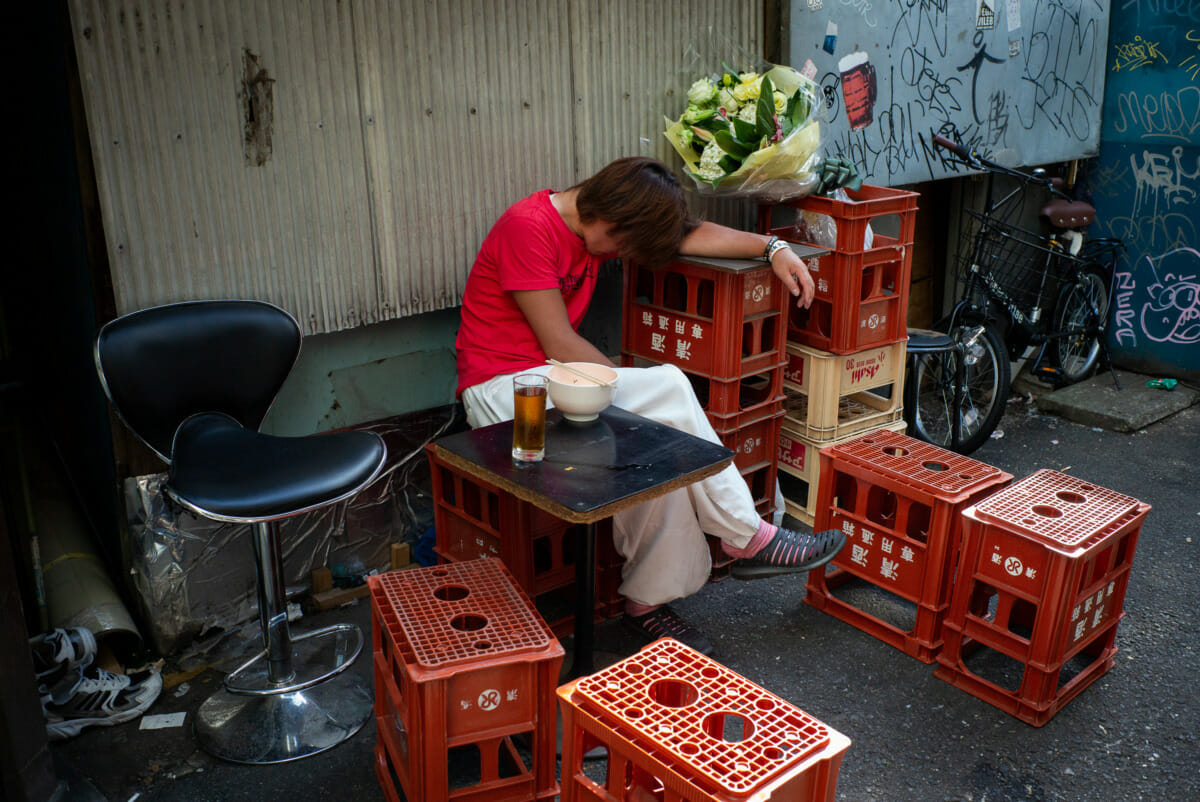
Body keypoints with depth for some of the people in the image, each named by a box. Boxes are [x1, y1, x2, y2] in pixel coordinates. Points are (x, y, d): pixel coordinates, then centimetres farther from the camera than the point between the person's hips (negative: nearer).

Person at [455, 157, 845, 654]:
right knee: (669, 388, -24)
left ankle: (649, 600, -9)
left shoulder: (597, 226, 10)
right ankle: (747, 539, -10)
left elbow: (691, 236, 15)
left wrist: (772, 248, 5)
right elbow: (560, 344, -17)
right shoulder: (527, 226, -16)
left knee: (659, 448, -19)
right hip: (501, 385, -8)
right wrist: (640, 388, -11)